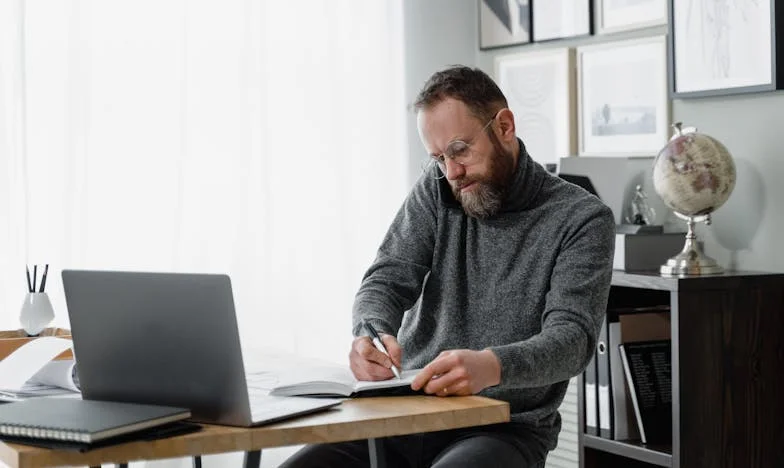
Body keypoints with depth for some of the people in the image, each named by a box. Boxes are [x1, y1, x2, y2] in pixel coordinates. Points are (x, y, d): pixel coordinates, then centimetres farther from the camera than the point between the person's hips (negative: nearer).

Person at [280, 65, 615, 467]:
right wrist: (373, 335, -25)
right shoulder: (437, 189, 10)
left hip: (506, 429, -4)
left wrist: (492, 366, -37)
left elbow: (572, 339, -15)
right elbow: (387, 279, 0)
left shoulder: (582, 219, -4)